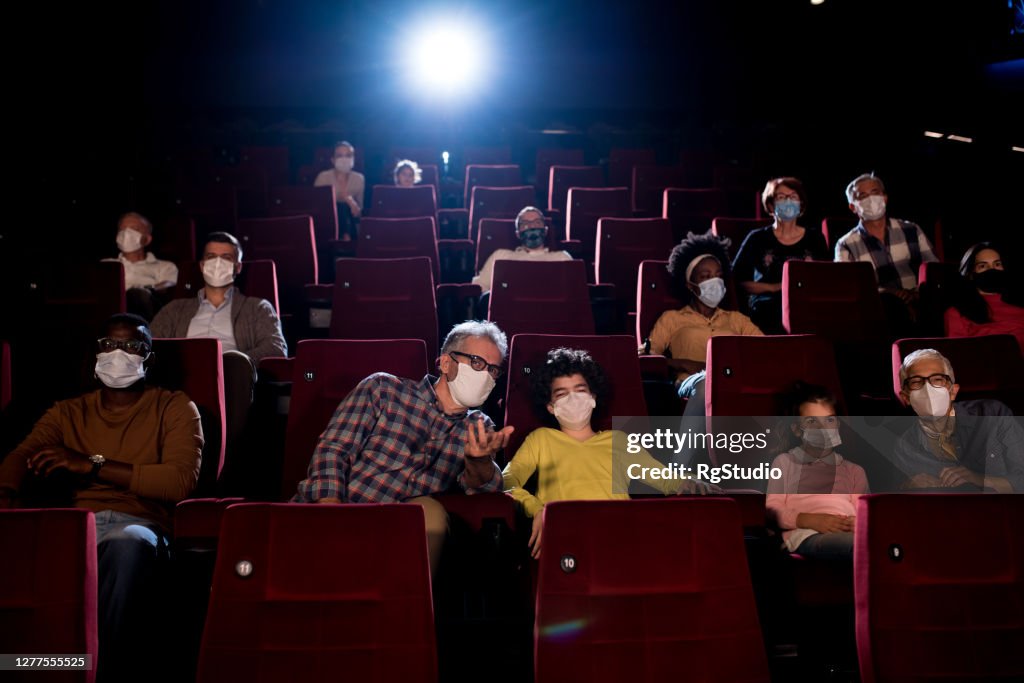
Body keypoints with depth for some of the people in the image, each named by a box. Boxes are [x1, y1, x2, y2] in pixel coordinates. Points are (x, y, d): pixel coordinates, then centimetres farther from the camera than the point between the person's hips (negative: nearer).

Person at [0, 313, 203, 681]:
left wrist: (93, 465, -7)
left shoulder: (175, 408, 13)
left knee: (128, 543, -42)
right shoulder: (67, 412, 25)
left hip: (139, 525, -3)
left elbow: (182, 479, -4)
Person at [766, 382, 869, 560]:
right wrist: (811, 520, -10)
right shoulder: (785, 462, 24)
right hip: (808, 535, -4)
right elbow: (772, 510, 9)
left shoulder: (854, 470, 35)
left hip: (850, 533, 4)